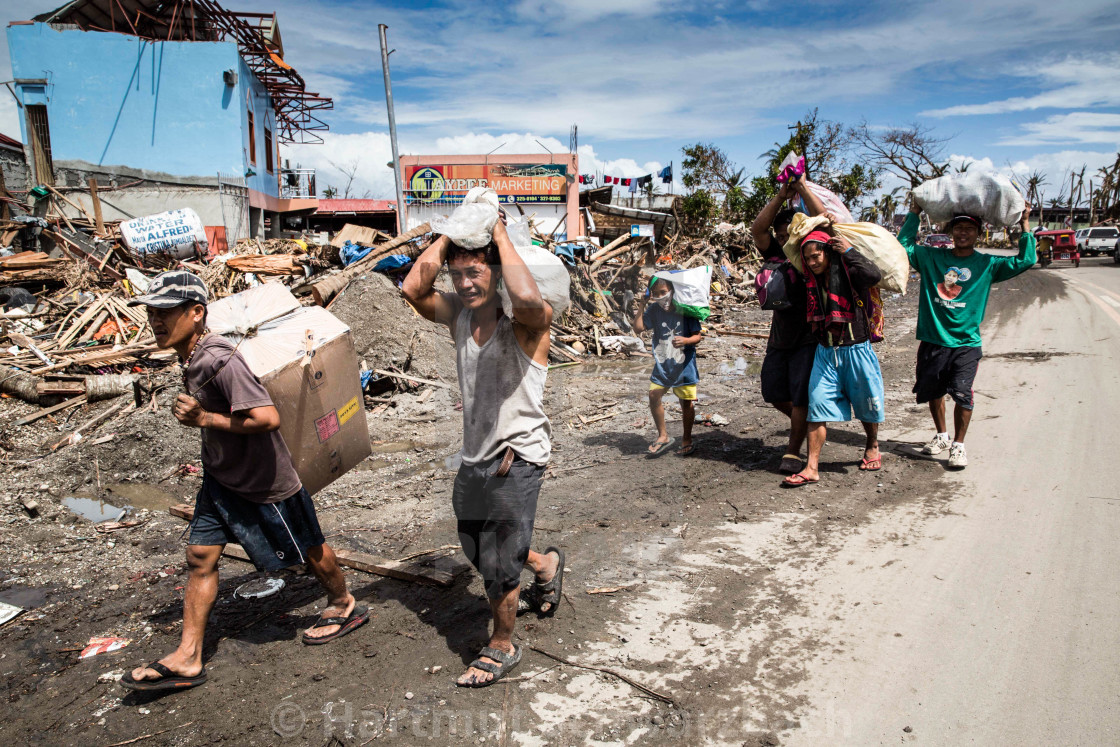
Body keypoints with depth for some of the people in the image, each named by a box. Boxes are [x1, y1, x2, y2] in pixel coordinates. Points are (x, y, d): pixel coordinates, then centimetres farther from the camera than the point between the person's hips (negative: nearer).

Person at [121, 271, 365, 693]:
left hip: (263, 482, -9)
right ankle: (187, 659, 18)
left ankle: (345, 607, 36)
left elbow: (268, 418, -37)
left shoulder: (221, 362, -29)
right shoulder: (191, 359, 1)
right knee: (200, 556, 7)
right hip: (221, 476, 9)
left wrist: (204, 419, -29)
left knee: (306, 549, 11)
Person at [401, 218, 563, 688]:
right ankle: (545, 565, 50)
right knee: (477, 551, 23)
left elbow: (527, 298, -40)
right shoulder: (458, 315, 2)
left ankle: (502, 648, 28)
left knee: (497, 565, 3)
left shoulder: (528, 323, -16)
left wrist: (501, 236, -26)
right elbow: (413, 289, -12)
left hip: (518, 460, -7)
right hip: (473, 459, 7)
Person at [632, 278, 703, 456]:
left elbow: (697, 336, -8)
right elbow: (638, 328, -6)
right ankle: (663, 436, 13)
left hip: (684, 363, -3)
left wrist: (686, 340, -29)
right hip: (662, 363, 3)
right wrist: (641, 307, -11)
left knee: (687, 402, 3)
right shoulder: (654, 310, 0)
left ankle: (687, 439, 21)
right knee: (654, 395, -4)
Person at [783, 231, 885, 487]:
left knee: (867, 404, 13)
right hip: (825, 352, 4)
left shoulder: (849, 273, -10)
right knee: (817, 406, -5)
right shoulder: (811, 282, 7)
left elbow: (874, 275, -32)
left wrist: (849, 251, -23)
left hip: (856, 350, -4)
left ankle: (872, 446, 42)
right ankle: (812, 468, -5)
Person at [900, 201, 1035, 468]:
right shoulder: (932, 258, 7)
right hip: (932, 341, 2)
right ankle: (941, 435, 35)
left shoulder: (987, 264, 6)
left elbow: (1025, 260, 2)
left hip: (966, 343, -2)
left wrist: (1025, 225, 1)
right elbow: (904, 245, 7)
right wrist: (914, 214, 5)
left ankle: (958, 445, 4)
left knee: (962, 393, -13)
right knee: (931, 391, 13)